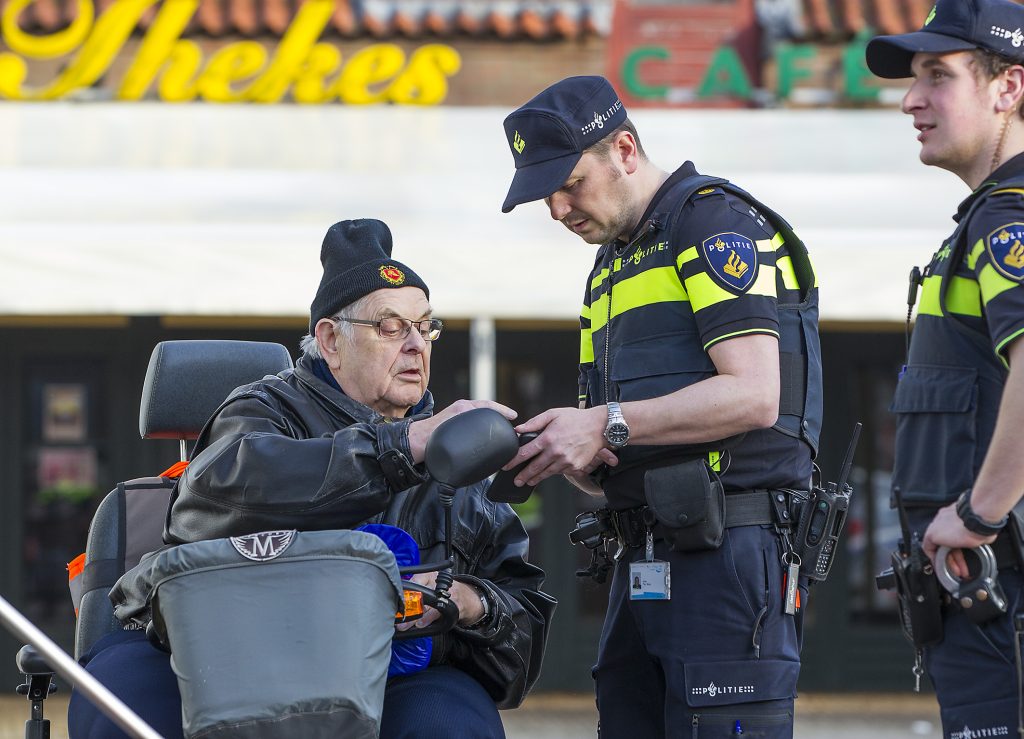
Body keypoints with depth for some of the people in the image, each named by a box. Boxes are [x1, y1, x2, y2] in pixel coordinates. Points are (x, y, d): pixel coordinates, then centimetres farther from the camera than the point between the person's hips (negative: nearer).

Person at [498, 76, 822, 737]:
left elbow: (753, 396, -17)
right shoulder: (612, 268, 25)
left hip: (728, 552, -9)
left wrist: (608, 424, -17)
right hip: (645, 560, 9)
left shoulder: (716, 220, -4)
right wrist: (574, 455, 1)